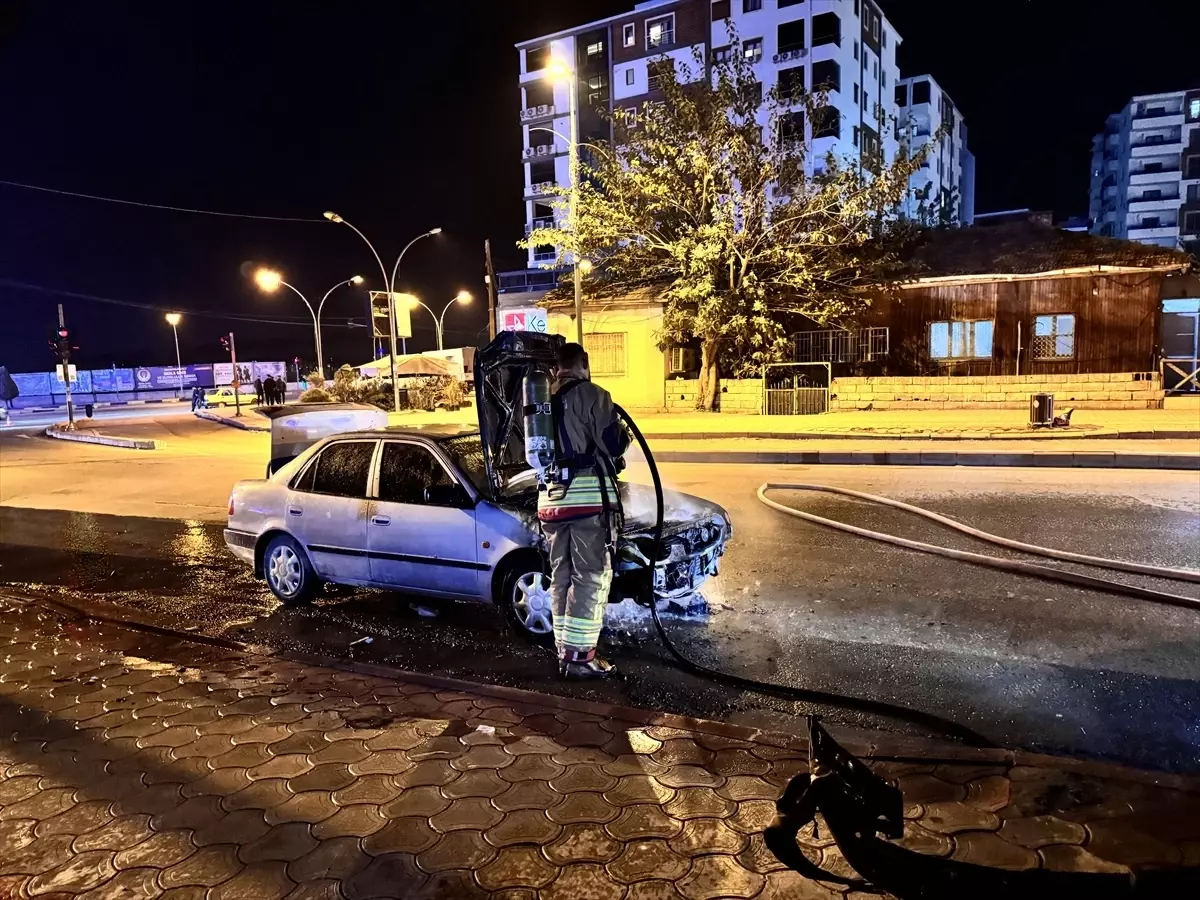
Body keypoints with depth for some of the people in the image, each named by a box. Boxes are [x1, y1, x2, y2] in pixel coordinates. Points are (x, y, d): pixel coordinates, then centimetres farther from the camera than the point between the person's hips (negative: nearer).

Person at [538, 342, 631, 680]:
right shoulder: (592, 395, -5)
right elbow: (613, 443, -9)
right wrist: (623, 434, 13)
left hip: (551, 497, 7)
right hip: (588, 495, -7)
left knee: (562, 576, 14)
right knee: (591, 576, -2)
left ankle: (565, 650, 20)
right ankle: (579, 655, -3)